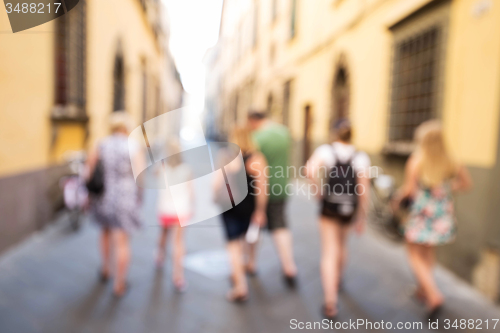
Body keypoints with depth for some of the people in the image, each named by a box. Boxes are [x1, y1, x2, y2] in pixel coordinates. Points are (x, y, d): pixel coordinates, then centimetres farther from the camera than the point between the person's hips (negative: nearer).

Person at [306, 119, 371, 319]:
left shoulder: (325, 150, -8)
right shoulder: (361, 157, -6)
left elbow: (311, 171, -27)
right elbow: (364, 190, -9)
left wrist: (318, 189, -9)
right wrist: (362, 217, 0)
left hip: (329, 207, -2)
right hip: (349, 210, 3)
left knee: (329, 253, 0)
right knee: (341, 245, 26)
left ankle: (330, 301, -9)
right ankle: (336, 280, 49)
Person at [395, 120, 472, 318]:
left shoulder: (416, 161, -15)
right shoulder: (449, 162, -2)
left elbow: (409, 190, -16)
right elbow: (466, 183, 8)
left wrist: (399, 197, 3)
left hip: (421, 214, -5)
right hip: (443, 214, 5)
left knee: (416, 256, 8)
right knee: (429, 253, 22)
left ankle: (434, 294, -6)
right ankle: (423, 290, 36)